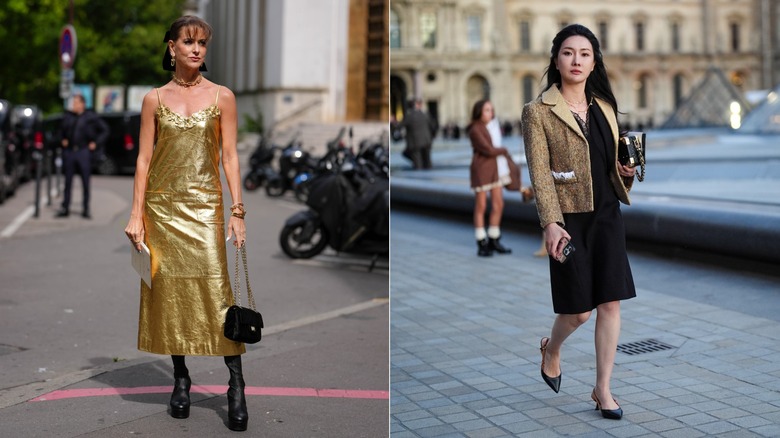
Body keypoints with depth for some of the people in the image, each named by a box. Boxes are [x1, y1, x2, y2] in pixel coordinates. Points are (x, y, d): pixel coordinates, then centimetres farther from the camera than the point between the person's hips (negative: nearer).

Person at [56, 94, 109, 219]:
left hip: (83, 151, -3)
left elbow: (105, 130, 4)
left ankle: (86, 210, 7)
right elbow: (62, 131, 27)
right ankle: (65, 208, 12)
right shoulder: (67, 116, 9)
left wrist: (95, 143, -1)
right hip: (69, 151, 3)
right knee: (68, 181, 6)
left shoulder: (90, 117, -2)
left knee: (85, 182, 0)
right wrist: (63, 140, 11)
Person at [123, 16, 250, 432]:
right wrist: (136, 214, -1)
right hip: (162, 206, 2)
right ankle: (181, 378, 17)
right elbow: (144, 158, 6)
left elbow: (230, 156, 2)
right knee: (169, 288, 4)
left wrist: (238, 210, -5)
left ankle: (236, 383, -3)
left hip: (204, 206, -2)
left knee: (216, 288, -9)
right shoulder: (154, 99, 7)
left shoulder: (222, 97, 4)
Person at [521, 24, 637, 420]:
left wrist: (626, 172, -2)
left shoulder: (604, 108, 11)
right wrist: (551, 223, -21)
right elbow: (539, 172, -11)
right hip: (569, 220, -4)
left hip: (607, 216, 5)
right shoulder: (538, 111, -5)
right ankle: (551, 348, 36)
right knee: (579, 311, 2)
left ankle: (603, 389, 14)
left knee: (610, 302, 1)